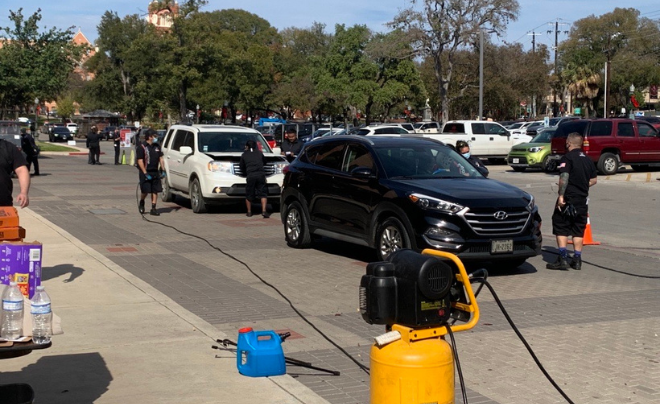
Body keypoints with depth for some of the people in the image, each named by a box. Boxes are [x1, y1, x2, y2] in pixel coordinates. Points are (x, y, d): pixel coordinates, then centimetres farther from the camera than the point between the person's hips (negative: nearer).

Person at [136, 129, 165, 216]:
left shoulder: (157, 146, 8)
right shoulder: (142, 147, -9)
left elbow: (161, 159, 14)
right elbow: (140, 161, -12)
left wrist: (163, 170, 4)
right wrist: (145, 174, -17)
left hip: (155, 172, 5)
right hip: (145, 172, -5)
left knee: (155, 191, 1)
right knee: (145, 191, -3)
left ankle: (153, 209, 7)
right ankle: (141, 203, 25)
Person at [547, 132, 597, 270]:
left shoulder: (567, 158, -9)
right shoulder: (588, 160, 13)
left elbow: (564, 177, -21)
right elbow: (593, 180, 17)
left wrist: (561, 195, -21)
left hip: (568, 199, -6)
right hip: (583, 200, 6)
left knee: (561, 229, -1)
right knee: (578, 230, 11)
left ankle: (563, 259, -8)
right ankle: (577, 260, 12)